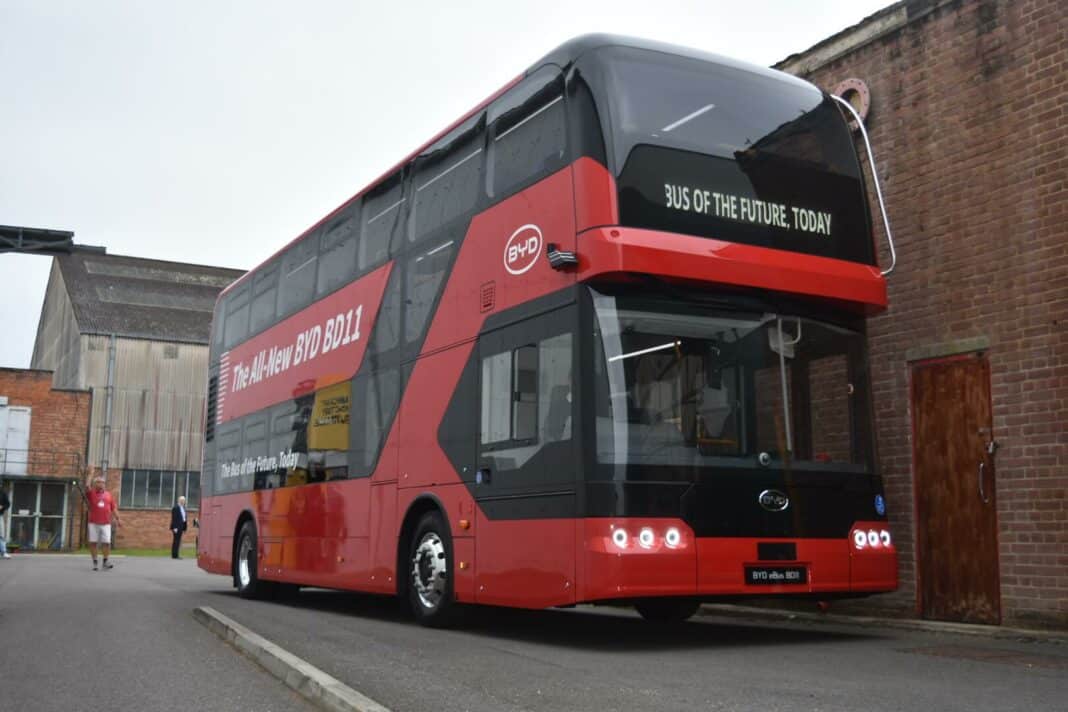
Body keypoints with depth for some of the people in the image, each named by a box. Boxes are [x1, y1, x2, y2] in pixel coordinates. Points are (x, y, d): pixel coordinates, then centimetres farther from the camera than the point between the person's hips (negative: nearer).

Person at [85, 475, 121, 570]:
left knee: (106, 542, -4)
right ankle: (94, 562, 8)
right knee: (93, 542, 0)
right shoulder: (91, 494, 5)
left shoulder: (108, 495, 13)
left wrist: (118, 519, 7)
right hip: (93, 523, -1)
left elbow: (114, 508, 14)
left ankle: (105, 561, 4)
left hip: (106, 523, 1)